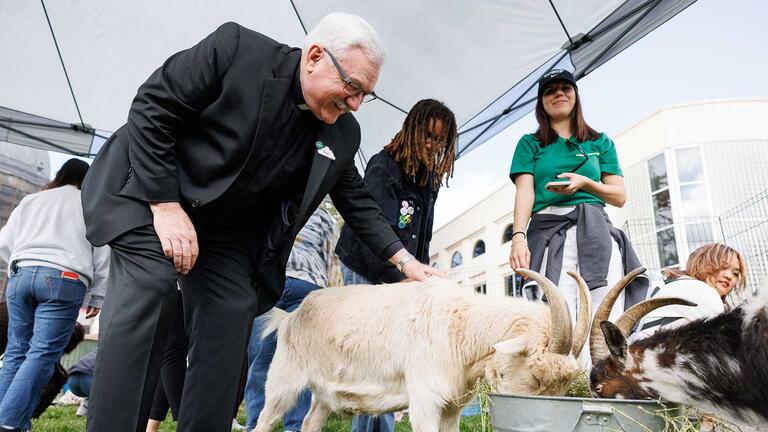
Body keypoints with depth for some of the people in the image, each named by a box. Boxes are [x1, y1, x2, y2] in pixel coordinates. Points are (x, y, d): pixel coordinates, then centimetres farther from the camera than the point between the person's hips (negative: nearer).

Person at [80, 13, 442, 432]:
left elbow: (357, 201, 9)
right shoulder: (235, 47, -18)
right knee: (141, 306, -21)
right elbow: (151, 108, -16)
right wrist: (166, 205, -22)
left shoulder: (342, 134, -3)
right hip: (152, 198, -4)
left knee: (227, 332, -3)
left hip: (230, 235, 5)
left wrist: (406, 261, 4)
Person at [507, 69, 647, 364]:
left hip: (594, 229, 2)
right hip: (548, 231, -2)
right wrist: (519, 236, -15)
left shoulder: (600, 142, 21)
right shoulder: (530, 144, 17)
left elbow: (620, 196, 16)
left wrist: (584, 182, -4)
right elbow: (524, 192, 2)